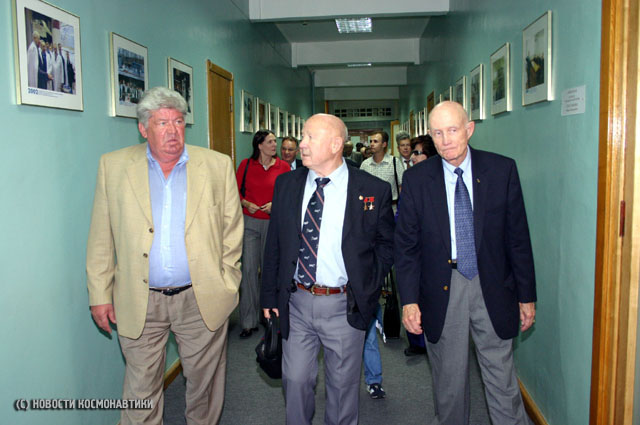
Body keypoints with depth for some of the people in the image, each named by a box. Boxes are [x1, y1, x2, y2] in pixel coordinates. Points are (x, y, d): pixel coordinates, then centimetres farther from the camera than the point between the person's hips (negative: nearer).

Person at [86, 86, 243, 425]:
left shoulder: (218, 165, 0)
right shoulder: (114, 166, 1)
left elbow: (232, 232, 3)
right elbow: (101, 238, 3)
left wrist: (228, 287, 0)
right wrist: (99, 295, 2)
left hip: (202, 299, 0)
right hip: (139, 302, 0)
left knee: (204, 382, 15)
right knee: (141, 390, 12)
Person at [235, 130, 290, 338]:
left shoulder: (283, 167, 1)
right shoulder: (246, 165, 2)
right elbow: (236, 191, 8)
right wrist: (246, 204, -9)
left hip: (273, 223, 0)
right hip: (250, 222, 0)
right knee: (248, 269, -2)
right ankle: (249, 321, 8)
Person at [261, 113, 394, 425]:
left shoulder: (373, 190, -8)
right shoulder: (286, 184, 1)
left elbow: (387, 244, 4)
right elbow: (274, 245, 6)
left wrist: (367, 288, -5)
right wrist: (270, 296, 4)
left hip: (344, 306, -2)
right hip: (295, 303, 2)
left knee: (343, 385, 16)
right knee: (295, 380, 14)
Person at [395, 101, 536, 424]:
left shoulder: (502, 170, -2)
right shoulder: (416, 179, -2)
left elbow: (518, 237, 2)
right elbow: (406, 245, -1)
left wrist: (526, 295, 4)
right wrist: (409, 300, -7)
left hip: (492, 289, 0)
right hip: (442, 291, 0)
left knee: (502, 381, 6)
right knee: (448, 383, 13)